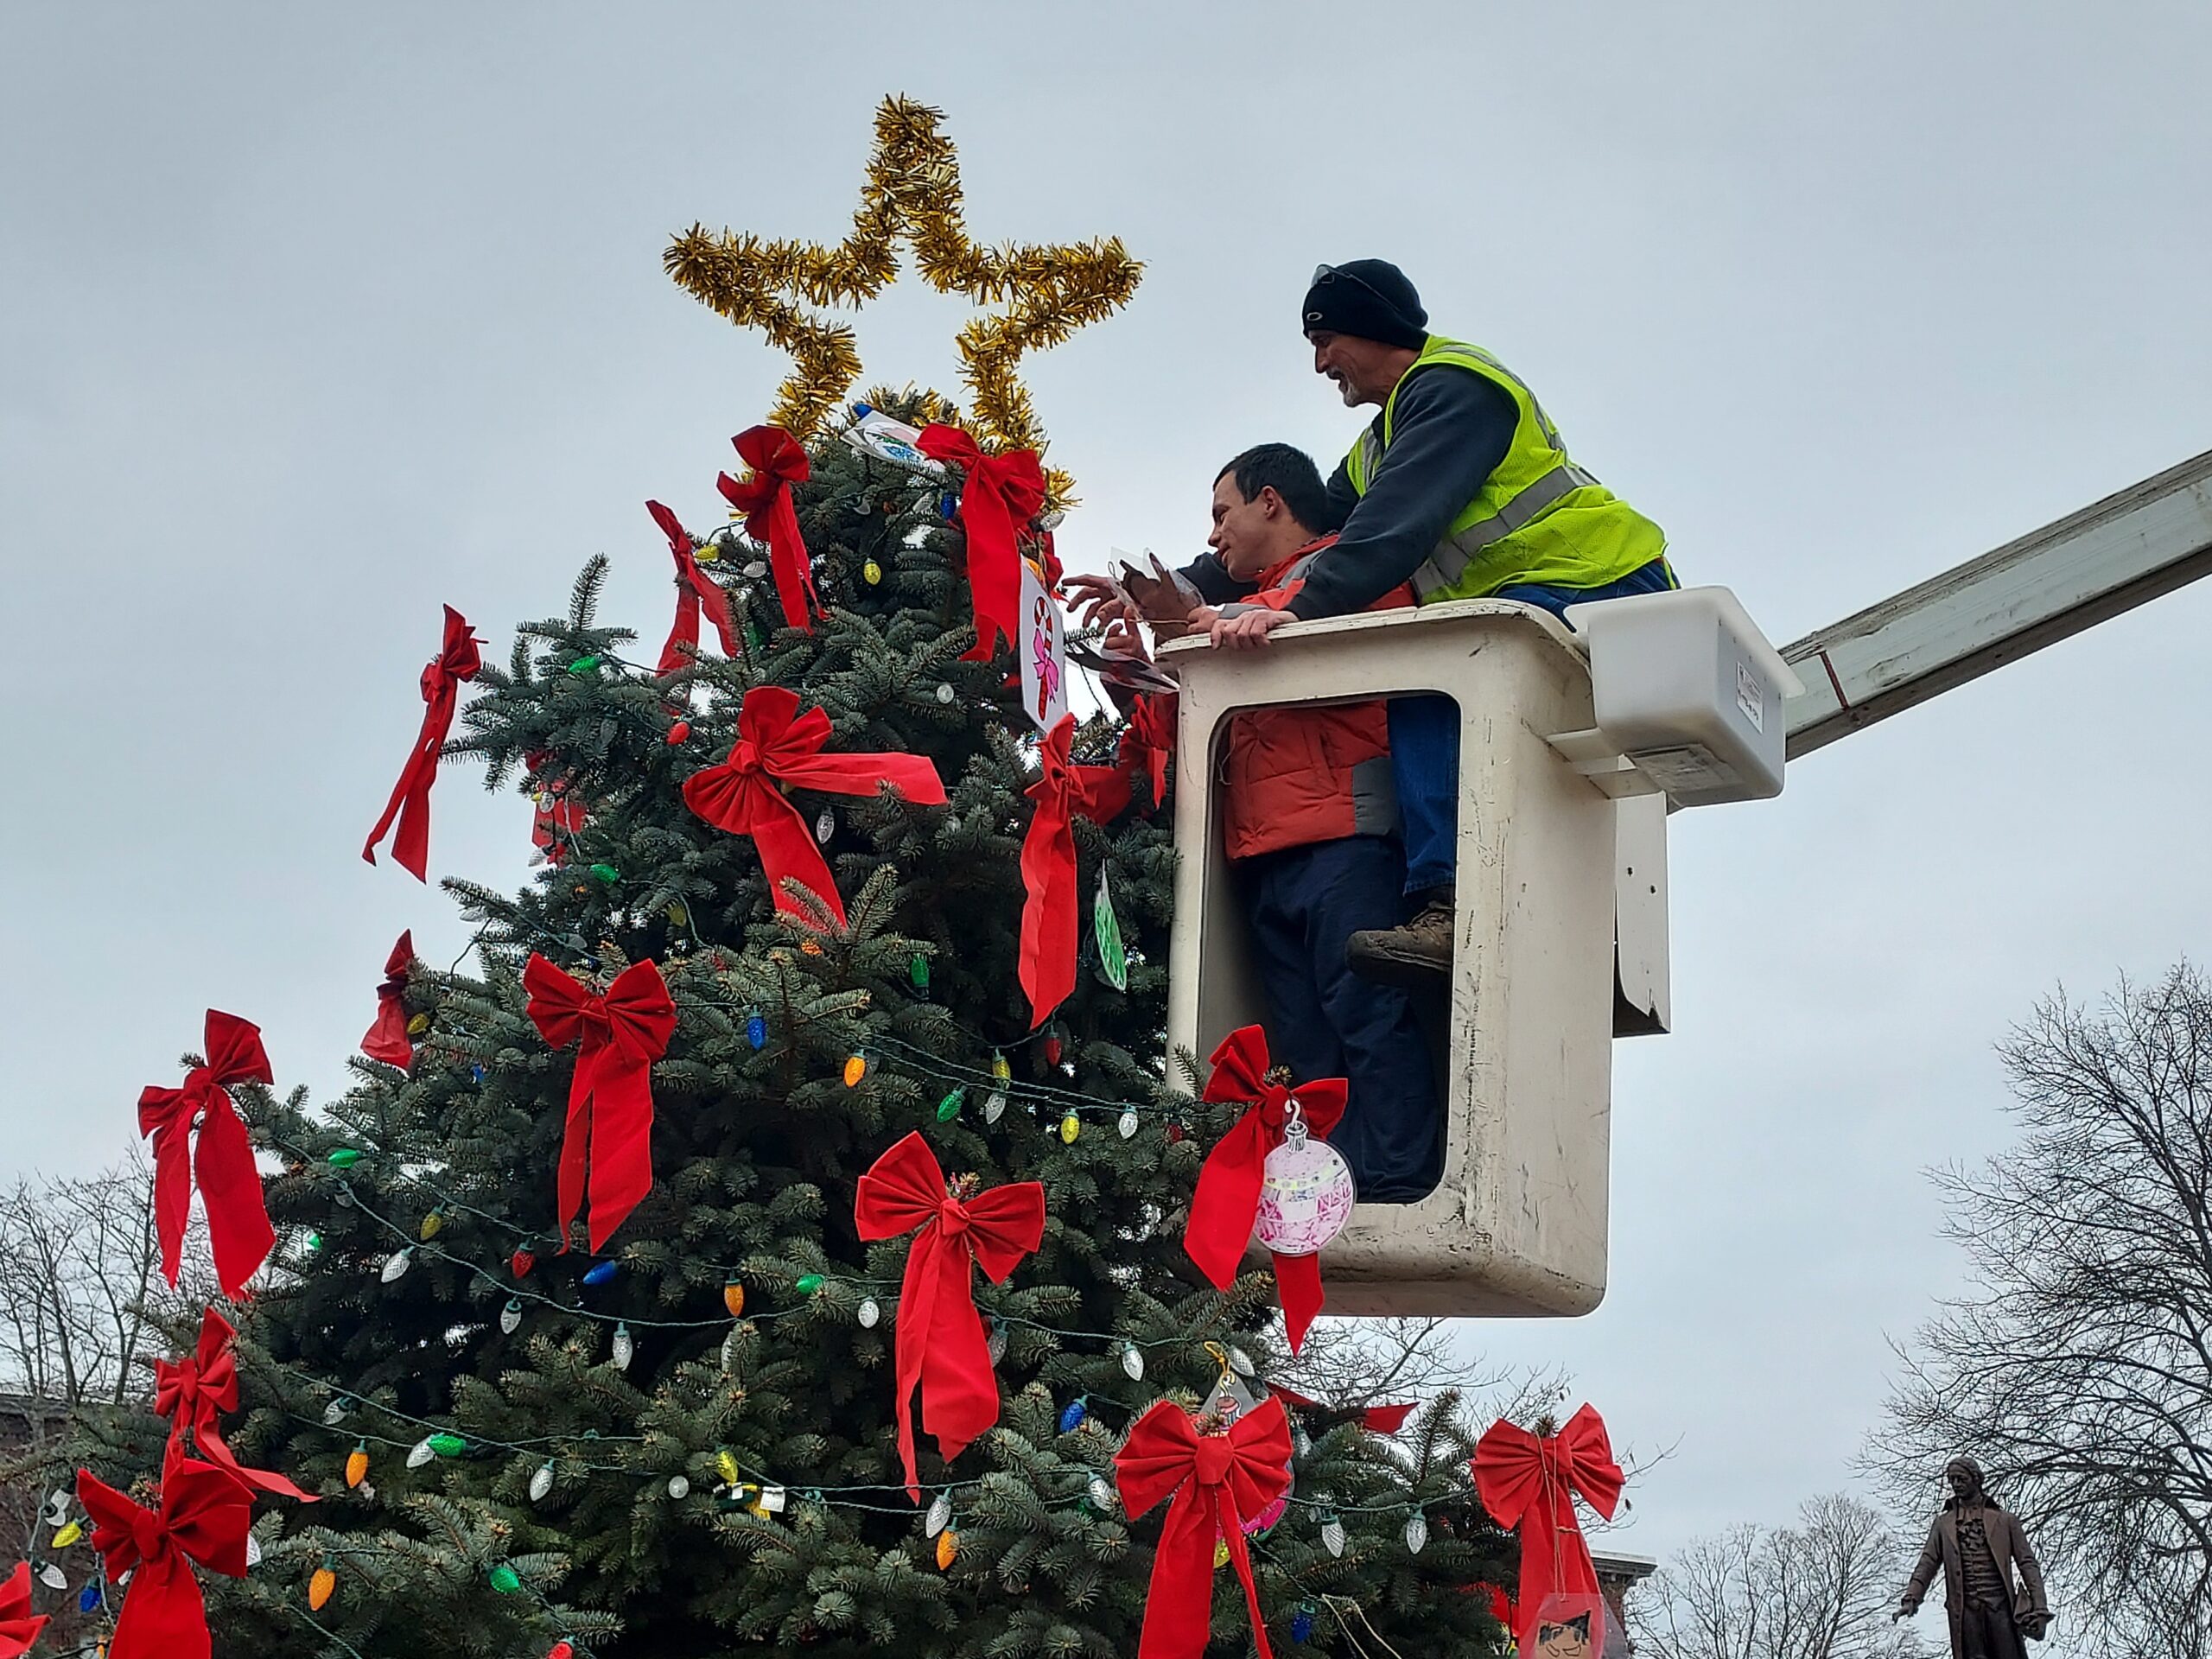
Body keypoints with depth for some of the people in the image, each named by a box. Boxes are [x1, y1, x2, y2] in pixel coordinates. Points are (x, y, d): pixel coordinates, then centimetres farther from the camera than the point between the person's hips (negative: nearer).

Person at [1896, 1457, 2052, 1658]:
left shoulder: (2005, 1521, 15)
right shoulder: (1943, 1523, 19)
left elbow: (2027, 1564, 9)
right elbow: (1928, 1563, 9)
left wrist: (2040, 1606, -5)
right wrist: (1911, 1598, -8)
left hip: (2000, 1604, -1)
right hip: (1965, 1609, 1)